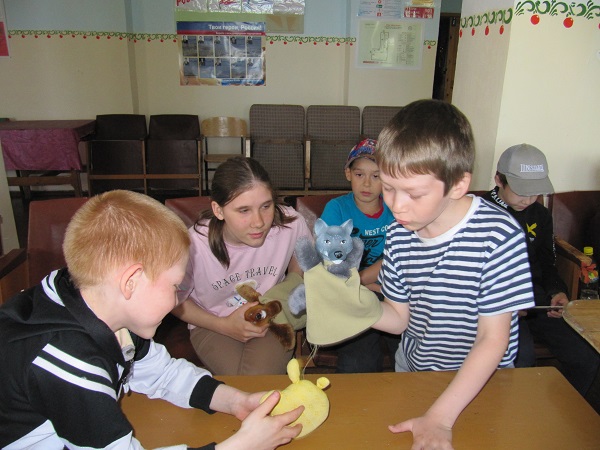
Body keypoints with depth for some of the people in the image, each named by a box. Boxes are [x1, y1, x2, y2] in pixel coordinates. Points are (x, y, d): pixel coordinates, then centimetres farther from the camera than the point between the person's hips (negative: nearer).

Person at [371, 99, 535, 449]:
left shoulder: (500, 236, -28)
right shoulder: (399, 236, -12)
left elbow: (493, 339, -23)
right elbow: (400, 318, -4)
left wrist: (439, 417, -27)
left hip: (480, 380, -4)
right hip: (412, 366, 5)